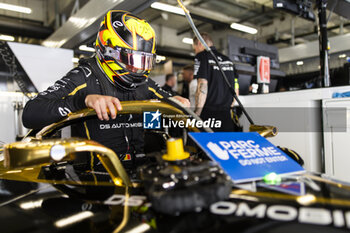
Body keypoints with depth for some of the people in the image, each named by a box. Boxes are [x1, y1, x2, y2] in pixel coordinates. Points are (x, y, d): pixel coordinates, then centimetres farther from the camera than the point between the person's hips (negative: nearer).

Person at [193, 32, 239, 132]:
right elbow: (235, 90, 17)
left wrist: (196, 115, -12)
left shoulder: (202, 56, -2)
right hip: (227, 115, 6)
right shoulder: (227, 59, 18)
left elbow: (202, 87, -14)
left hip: (209, 114, -6)